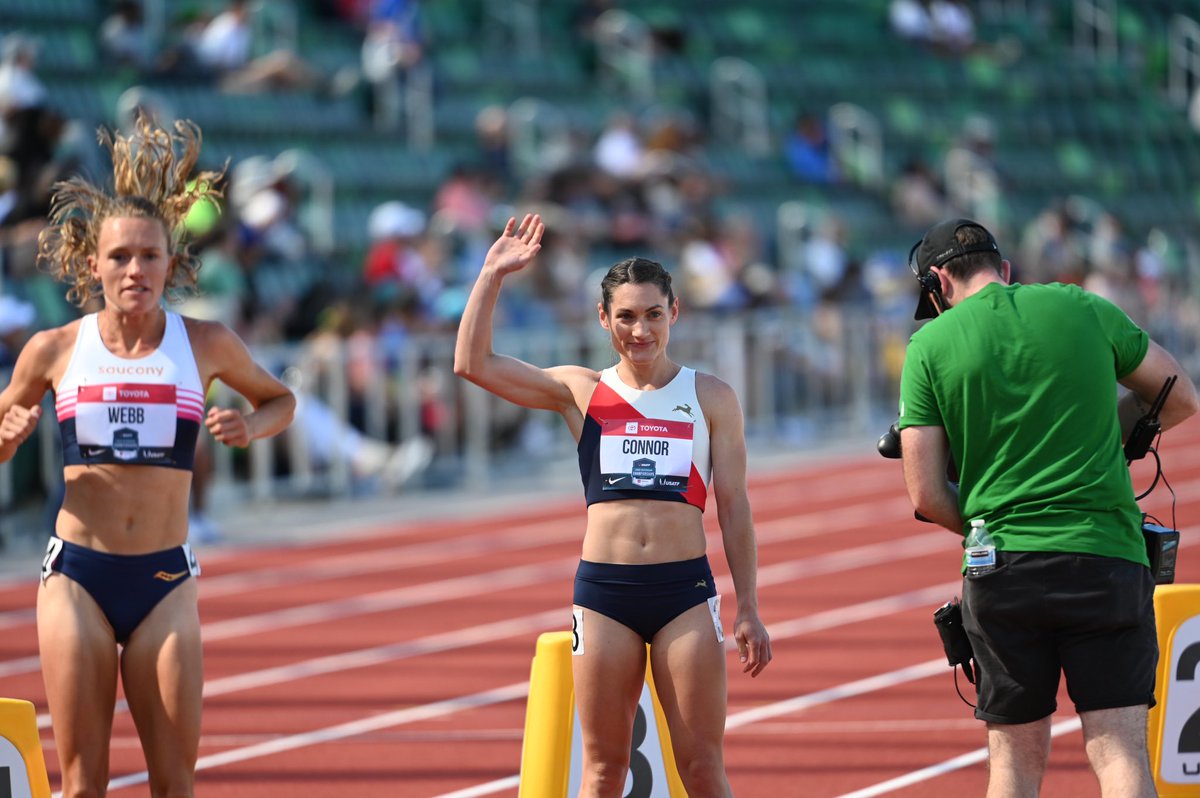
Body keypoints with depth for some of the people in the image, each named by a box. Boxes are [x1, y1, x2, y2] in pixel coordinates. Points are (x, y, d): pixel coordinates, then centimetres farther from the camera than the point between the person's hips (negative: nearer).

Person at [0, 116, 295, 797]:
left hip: (164, 583, 0)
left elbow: (281, 400, 19)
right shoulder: (56, 350, 1)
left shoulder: (205, 345, 1)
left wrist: (250, 426, -3)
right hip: (78, 575, 0)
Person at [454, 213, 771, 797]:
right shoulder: (580, 392, 9)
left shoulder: (710, 399, 8)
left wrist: (748, 611, 4)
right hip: (603, 590, 1)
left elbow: (734, 507, 8)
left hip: (686, 590, -1)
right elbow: (473, 363, 2)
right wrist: (492, 275, -1)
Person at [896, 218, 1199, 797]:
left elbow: (926, 496, 0)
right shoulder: (1083, 309, 6)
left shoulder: (931, 344, 3)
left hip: (999, 573, 0)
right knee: (1119, 751, -4)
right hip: (1106, 558, 0)